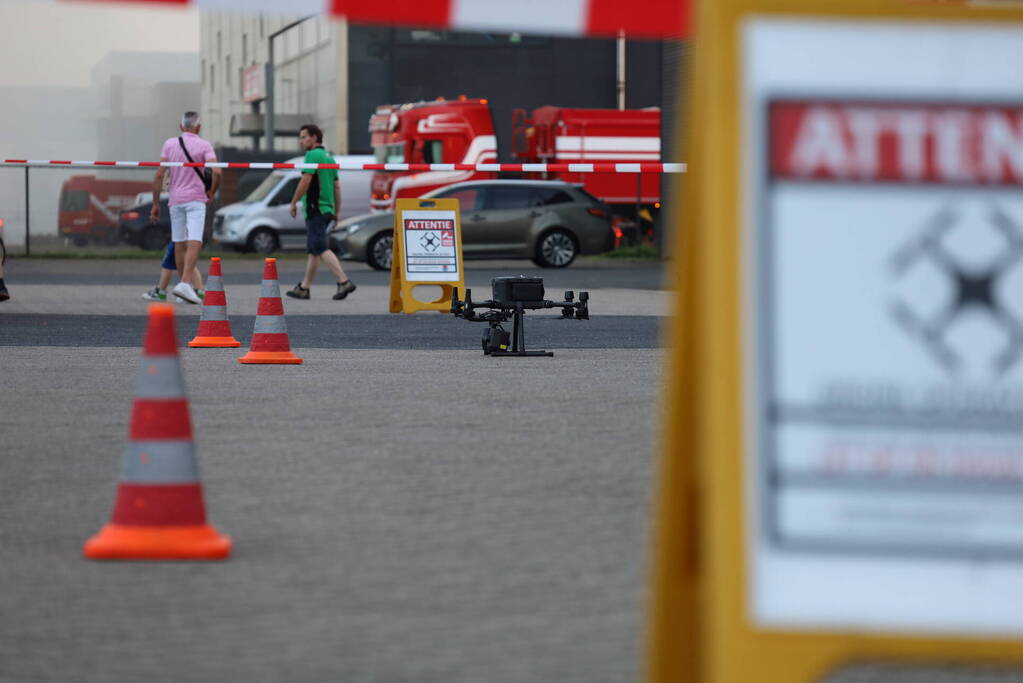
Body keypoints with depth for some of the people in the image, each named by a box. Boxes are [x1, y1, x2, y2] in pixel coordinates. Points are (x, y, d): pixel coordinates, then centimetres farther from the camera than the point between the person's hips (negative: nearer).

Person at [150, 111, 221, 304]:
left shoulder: (170, 144, 6)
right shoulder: (204, 146, -1)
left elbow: (159, 175, 2)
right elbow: (216, 172, -14)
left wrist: (156, 204, 6)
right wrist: (212, 192, 5)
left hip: (175, 200, 3)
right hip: (196, 199, -3)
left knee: (179, 244, 12)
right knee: (194, 243, -11)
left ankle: (183, 283, 19)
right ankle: (185, 283, -27)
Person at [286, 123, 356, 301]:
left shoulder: (312, 155, -10)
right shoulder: (329, 157, 18)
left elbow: (305, 181, -17)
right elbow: (337, 187, 18)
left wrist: (293, 202, -9)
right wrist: (337, 211, 20)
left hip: (315, 209, -10)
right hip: (327, 210, 10)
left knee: (320, 249, -13)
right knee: (313, 250, 13)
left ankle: (344, 281, -24)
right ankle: (304, 288, 18)